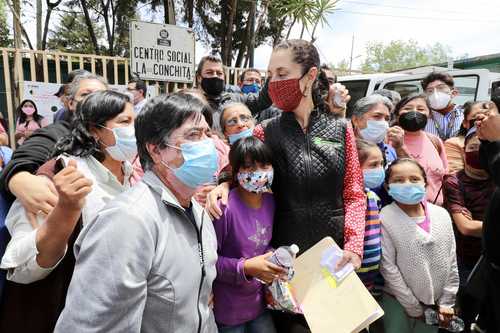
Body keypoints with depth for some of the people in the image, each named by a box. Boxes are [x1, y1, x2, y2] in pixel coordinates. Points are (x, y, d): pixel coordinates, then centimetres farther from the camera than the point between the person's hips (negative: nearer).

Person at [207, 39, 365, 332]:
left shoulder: (341, 129, -1)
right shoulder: (265, 134, -4)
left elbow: (354, 194, 0)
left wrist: (353, 246, -11)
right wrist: (222, 185, -18)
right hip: (284, 254, -1)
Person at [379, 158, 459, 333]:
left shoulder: (442, 215, -2)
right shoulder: (385, 218, -15)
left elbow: (451, 262, 4)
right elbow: (388, 267, -14)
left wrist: (446, 303, 2)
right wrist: (413, 307, -10)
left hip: (436, 300, 4)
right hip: (399, 300, -3)